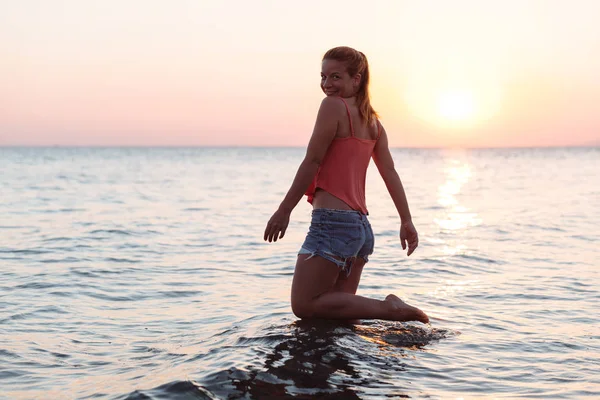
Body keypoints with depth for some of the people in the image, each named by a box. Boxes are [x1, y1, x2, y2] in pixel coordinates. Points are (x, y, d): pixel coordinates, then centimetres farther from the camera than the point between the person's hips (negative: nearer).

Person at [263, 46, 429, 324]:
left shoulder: (333, 106, -7)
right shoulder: (373, 122, 16)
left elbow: (313, 160, -11)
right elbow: (390, 173, 11)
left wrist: (284, 210, -8)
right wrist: (406, 221, 10)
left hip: (332, 221, -9)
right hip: (361, 226, 9)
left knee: (304, 306, -4)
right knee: (341, 307, 17)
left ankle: (389, 309, -10)